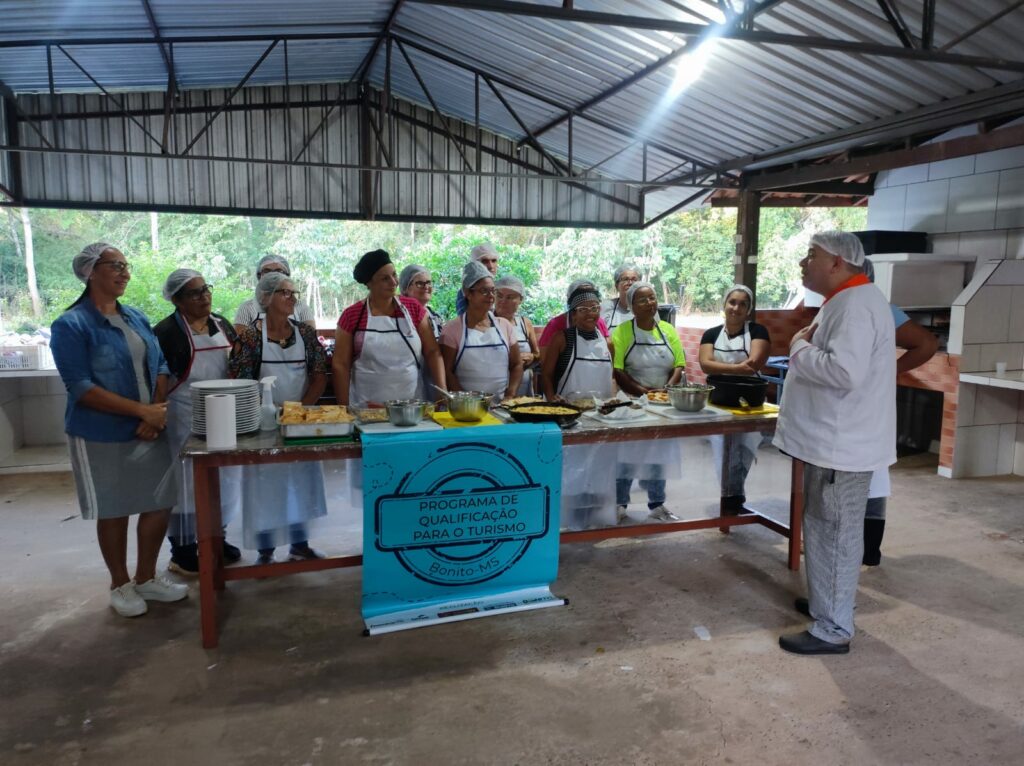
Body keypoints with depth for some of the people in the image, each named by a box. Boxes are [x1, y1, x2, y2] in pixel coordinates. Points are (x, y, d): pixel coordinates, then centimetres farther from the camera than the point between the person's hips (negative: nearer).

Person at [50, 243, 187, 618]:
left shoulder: (137, 318, 8)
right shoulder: (71, 325, -11)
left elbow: (160, 367, 7)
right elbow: (81, 388, -18)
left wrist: (155, 414, -9)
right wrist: (142, 410, -22)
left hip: (149, 431, 6)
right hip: (102, 436, -6)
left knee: (160, 503, 10)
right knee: (113, 512, 8)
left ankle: (146, 578, 29)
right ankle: (120, 585, 27)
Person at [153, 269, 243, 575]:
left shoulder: (221, 323, 9)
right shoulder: (167, 331, -10)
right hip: (186, 420, -6)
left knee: (221, 477, 15)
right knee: (187, 480, 2)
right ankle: (183, 550, 14)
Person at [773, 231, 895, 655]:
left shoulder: (856, 304, -20)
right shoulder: (844, 301, 15)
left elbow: (845, 370, -32)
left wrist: (798, 348, -16)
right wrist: (807, 345, 4)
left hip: (841, 444, -11)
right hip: (830, 439, 11)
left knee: (833, 536, -1)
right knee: (824, 531, 21)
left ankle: (833, 630, 10)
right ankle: (827, 602, 36)